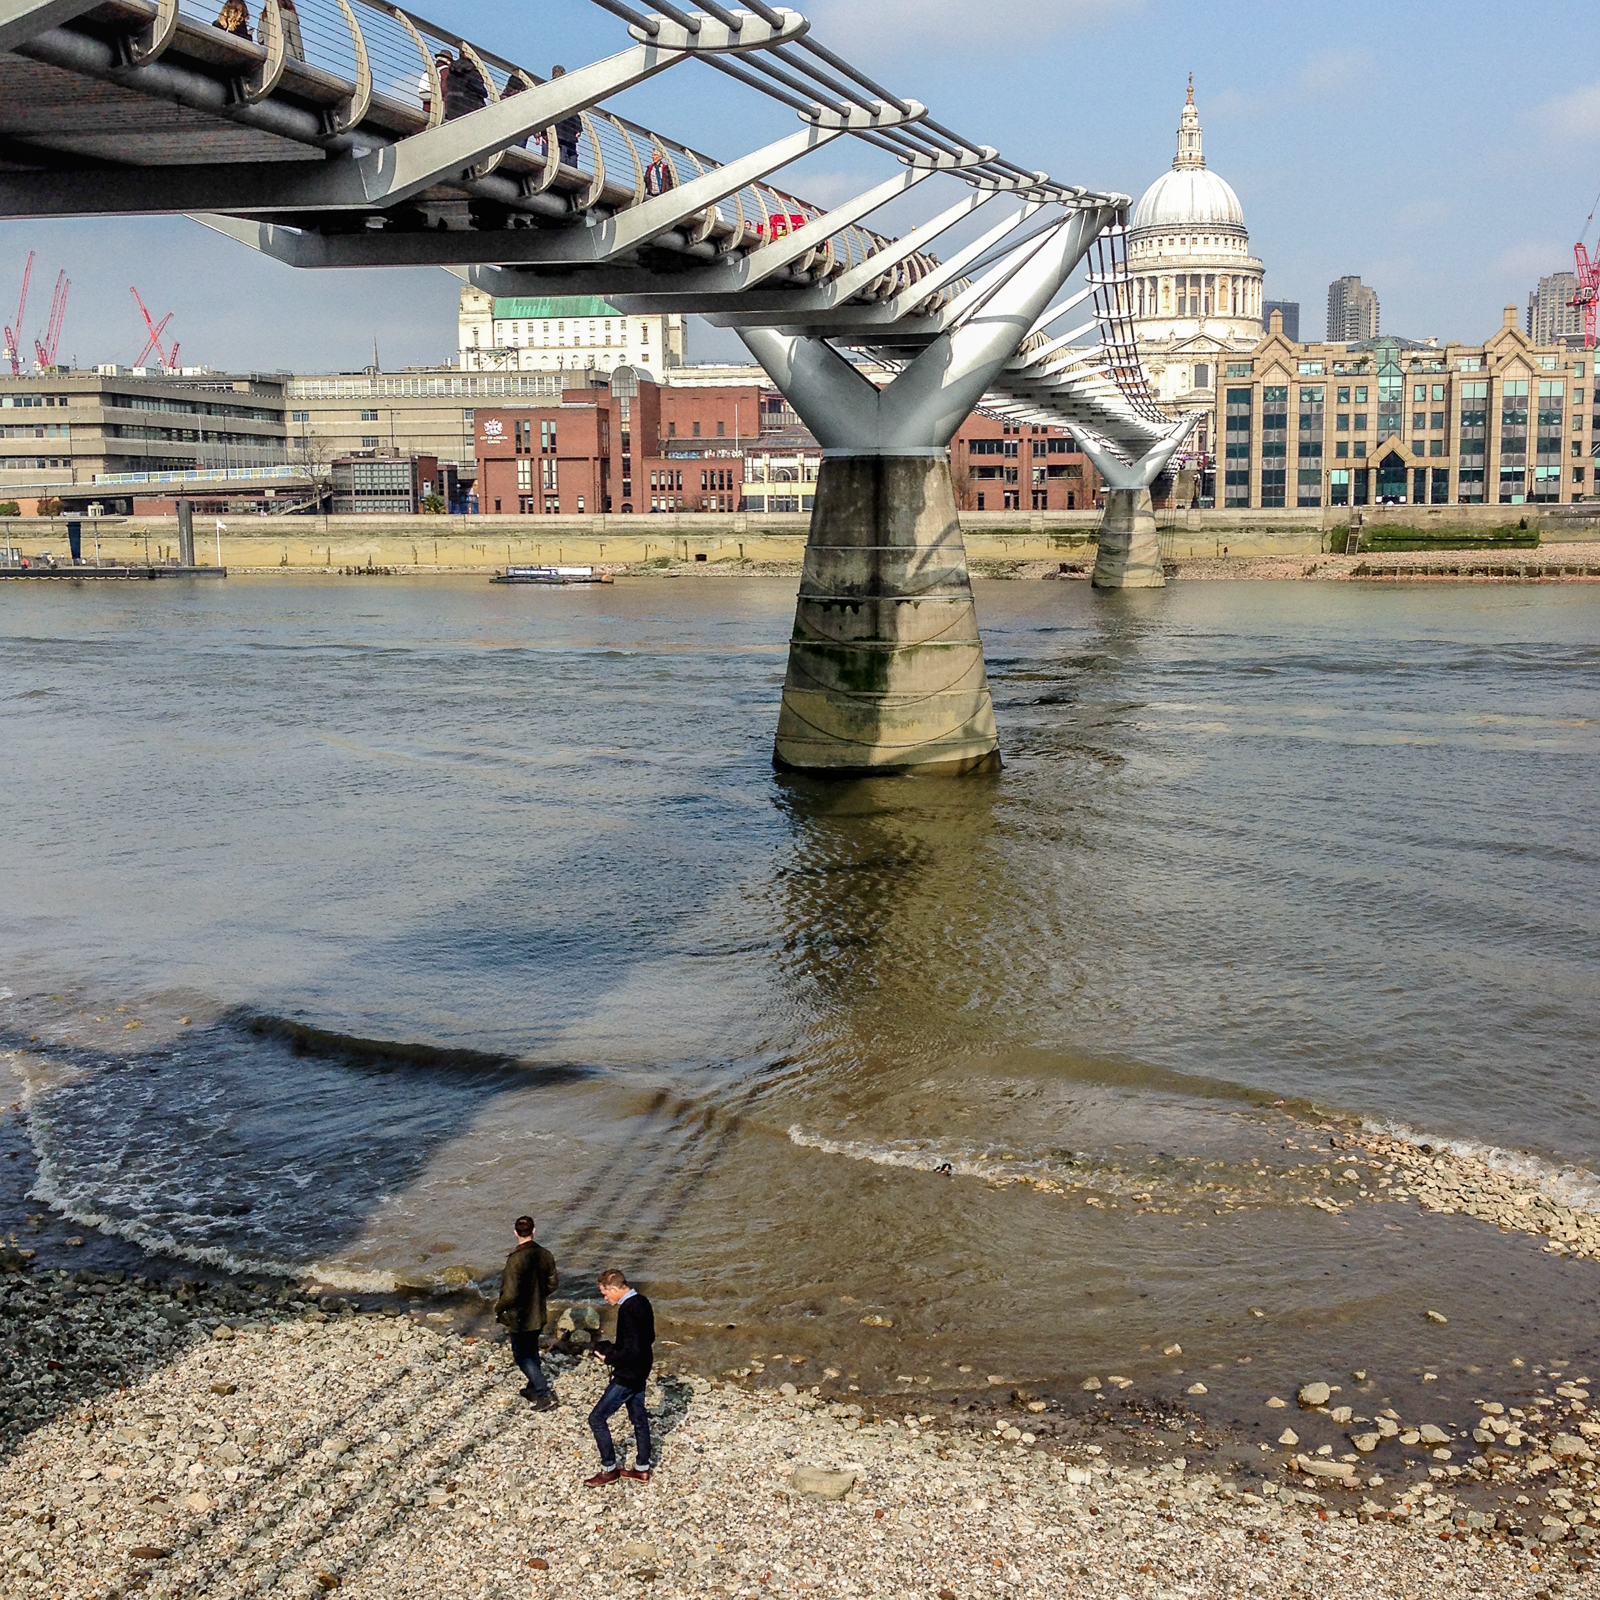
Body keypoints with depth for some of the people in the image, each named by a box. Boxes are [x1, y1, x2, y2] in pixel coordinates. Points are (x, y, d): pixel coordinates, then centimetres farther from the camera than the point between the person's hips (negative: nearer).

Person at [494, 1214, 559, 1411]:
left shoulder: (516, 1259, -26)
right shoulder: (545, 1255, -6)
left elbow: (510, 1294, -24)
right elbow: (551, 1285, 5)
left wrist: (498, 1309, -6)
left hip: (520, 1318, -6)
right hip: (538, 1315, 6)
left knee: (522, 1355, 7)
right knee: (532, 1351, 25)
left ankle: (546, 1394, 0)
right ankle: (533, 1388, 38)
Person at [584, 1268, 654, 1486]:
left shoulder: (627, 1310, -25)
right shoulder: (642, 1302, 4)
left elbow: (631, 1350, -29)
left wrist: (609, 1358, -15)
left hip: (627, 1376, -10)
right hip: (641, 1372, 10)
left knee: (597, 1419, 1)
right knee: (639, 1418, 18)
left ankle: (609, 1469, 9)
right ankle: (642, 1467, 28)